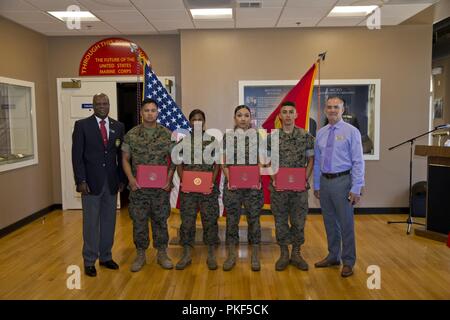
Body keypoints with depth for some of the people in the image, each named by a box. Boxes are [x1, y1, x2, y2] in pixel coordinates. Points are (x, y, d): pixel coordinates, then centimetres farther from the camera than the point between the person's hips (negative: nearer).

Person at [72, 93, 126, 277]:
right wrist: (81, 180, -11)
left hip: (112, 182, 3)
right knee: (91, 223, 4)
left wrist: (122, 179, 5)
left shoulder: (118, 127, 7)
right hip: (91, 182, -3)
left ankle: (106, 257, 25)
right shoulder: (82, 125, -2)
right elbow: (77, 155, -5)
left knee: (109, 221, 11)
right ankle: (89, 261, 17)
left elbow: (122, 155, 9)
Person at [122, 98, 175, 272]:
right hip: (138, 186, 0)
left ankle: (162, 254, 22)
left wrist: (169, 179, -7)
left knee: (160, 220, 8)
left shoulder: (167, 134, 1)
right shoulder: (131, 134, 1)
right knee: (139, 221, 7)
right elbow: (125, 159, 5)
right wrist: (131, 179, -8)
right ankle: (140, 255, 22)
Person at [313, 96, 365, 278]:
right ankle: (333, 256, 30)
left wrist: (356, 188, -14)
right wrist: (316, 185, 12)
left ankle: (348, 262, 17)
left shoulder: (351, 131, -6)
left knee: (346, 223, 2)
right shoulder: (321, 133, 9)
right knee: (330, 222, 15)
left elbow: (358, 162, -10)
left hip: (342, 181, -5)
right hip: (325, 181, 5)